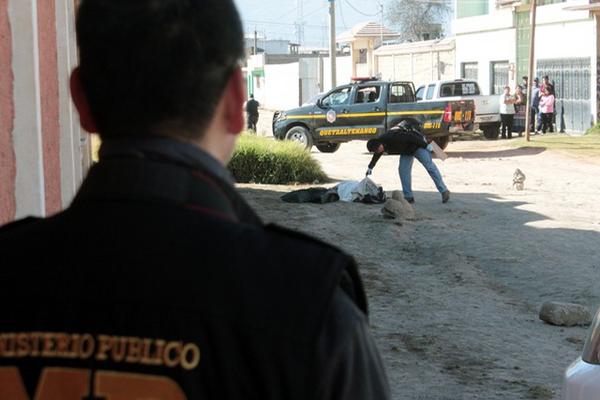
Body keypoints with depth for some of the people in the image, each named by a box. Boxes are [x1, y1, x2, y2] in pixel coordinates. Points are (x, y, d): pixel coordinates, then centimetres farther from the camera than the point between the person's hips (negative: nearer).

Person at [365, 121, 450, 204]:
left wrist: (426, 145, -28)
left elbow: (410, 137, -33)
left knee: (430, 166, -11)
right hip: (406, 152, 8)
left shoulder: (392, 137, -35)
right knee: (403, 170, -5)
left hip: (417, 145, -8)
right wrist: (370, 167, 30)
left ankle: (444, 191, -10)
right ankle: (408, 197, -1)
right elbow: (376, 156, 17)